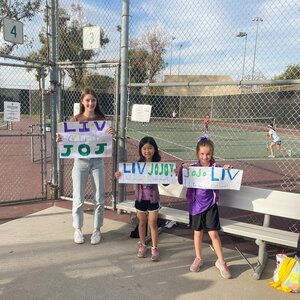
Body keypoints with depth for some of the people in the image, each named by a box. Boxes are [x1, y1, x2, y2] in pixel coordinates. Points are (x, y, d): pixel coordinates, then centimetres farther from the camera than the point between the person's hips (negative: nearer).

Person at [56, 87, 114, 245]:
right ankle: (77, 229, 28)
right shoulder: (75, 119, -2)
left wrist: (110, 134, -16)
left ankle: (97, 229, 25)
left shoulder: (101, 119, 1)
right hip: (81, 161, -1)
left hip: (97, 161, 1)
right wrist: (60, 140, -18)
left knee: (99, 199, 7)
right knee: (78, 199, 7)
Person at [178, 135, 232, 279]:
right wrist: (182, 168, -19)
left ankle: (221, 262, 21)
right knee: (198, 232, 16)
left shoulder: (216, 168, -7)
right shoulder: (192, 167, -5)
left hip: (210, 205, -1)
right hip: (196, 204, 1)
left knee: (214, 234, 2)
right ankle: (198, 258, 34)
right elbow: (181, 181, -4)